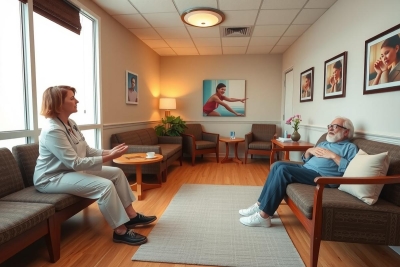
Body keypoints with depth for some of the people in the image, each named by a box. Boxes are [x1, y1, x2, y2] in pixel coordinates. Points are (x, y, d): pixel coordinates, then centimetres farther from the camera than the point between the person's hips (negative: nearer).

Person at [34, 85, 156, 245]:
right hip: (52, 178, -10)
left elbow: (87, 151, 5)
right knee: (105, 185, -28)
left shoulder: (70, 123, 5)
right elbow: (76, 163, -29)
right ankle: (120, 231, -13)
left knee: (117, 173, 1)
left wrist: (109, 152, -11)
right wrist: (109, 157, -30)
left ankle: (131, 216, 7)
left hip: (73, 170, 10)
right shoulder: (52, 130, -25)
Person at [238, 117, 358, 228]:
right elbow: (305, 160, 26)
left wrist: (334, 156, -13)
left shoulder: (350, 147, 7)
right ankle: (260, 204, -13)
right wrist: (309, 151, 7)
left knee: (283, 170, -27)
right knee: (278, 165, -16)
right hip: (306, 170, 8)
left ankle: (264, 215, -24)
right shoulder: (323, 143, 30)